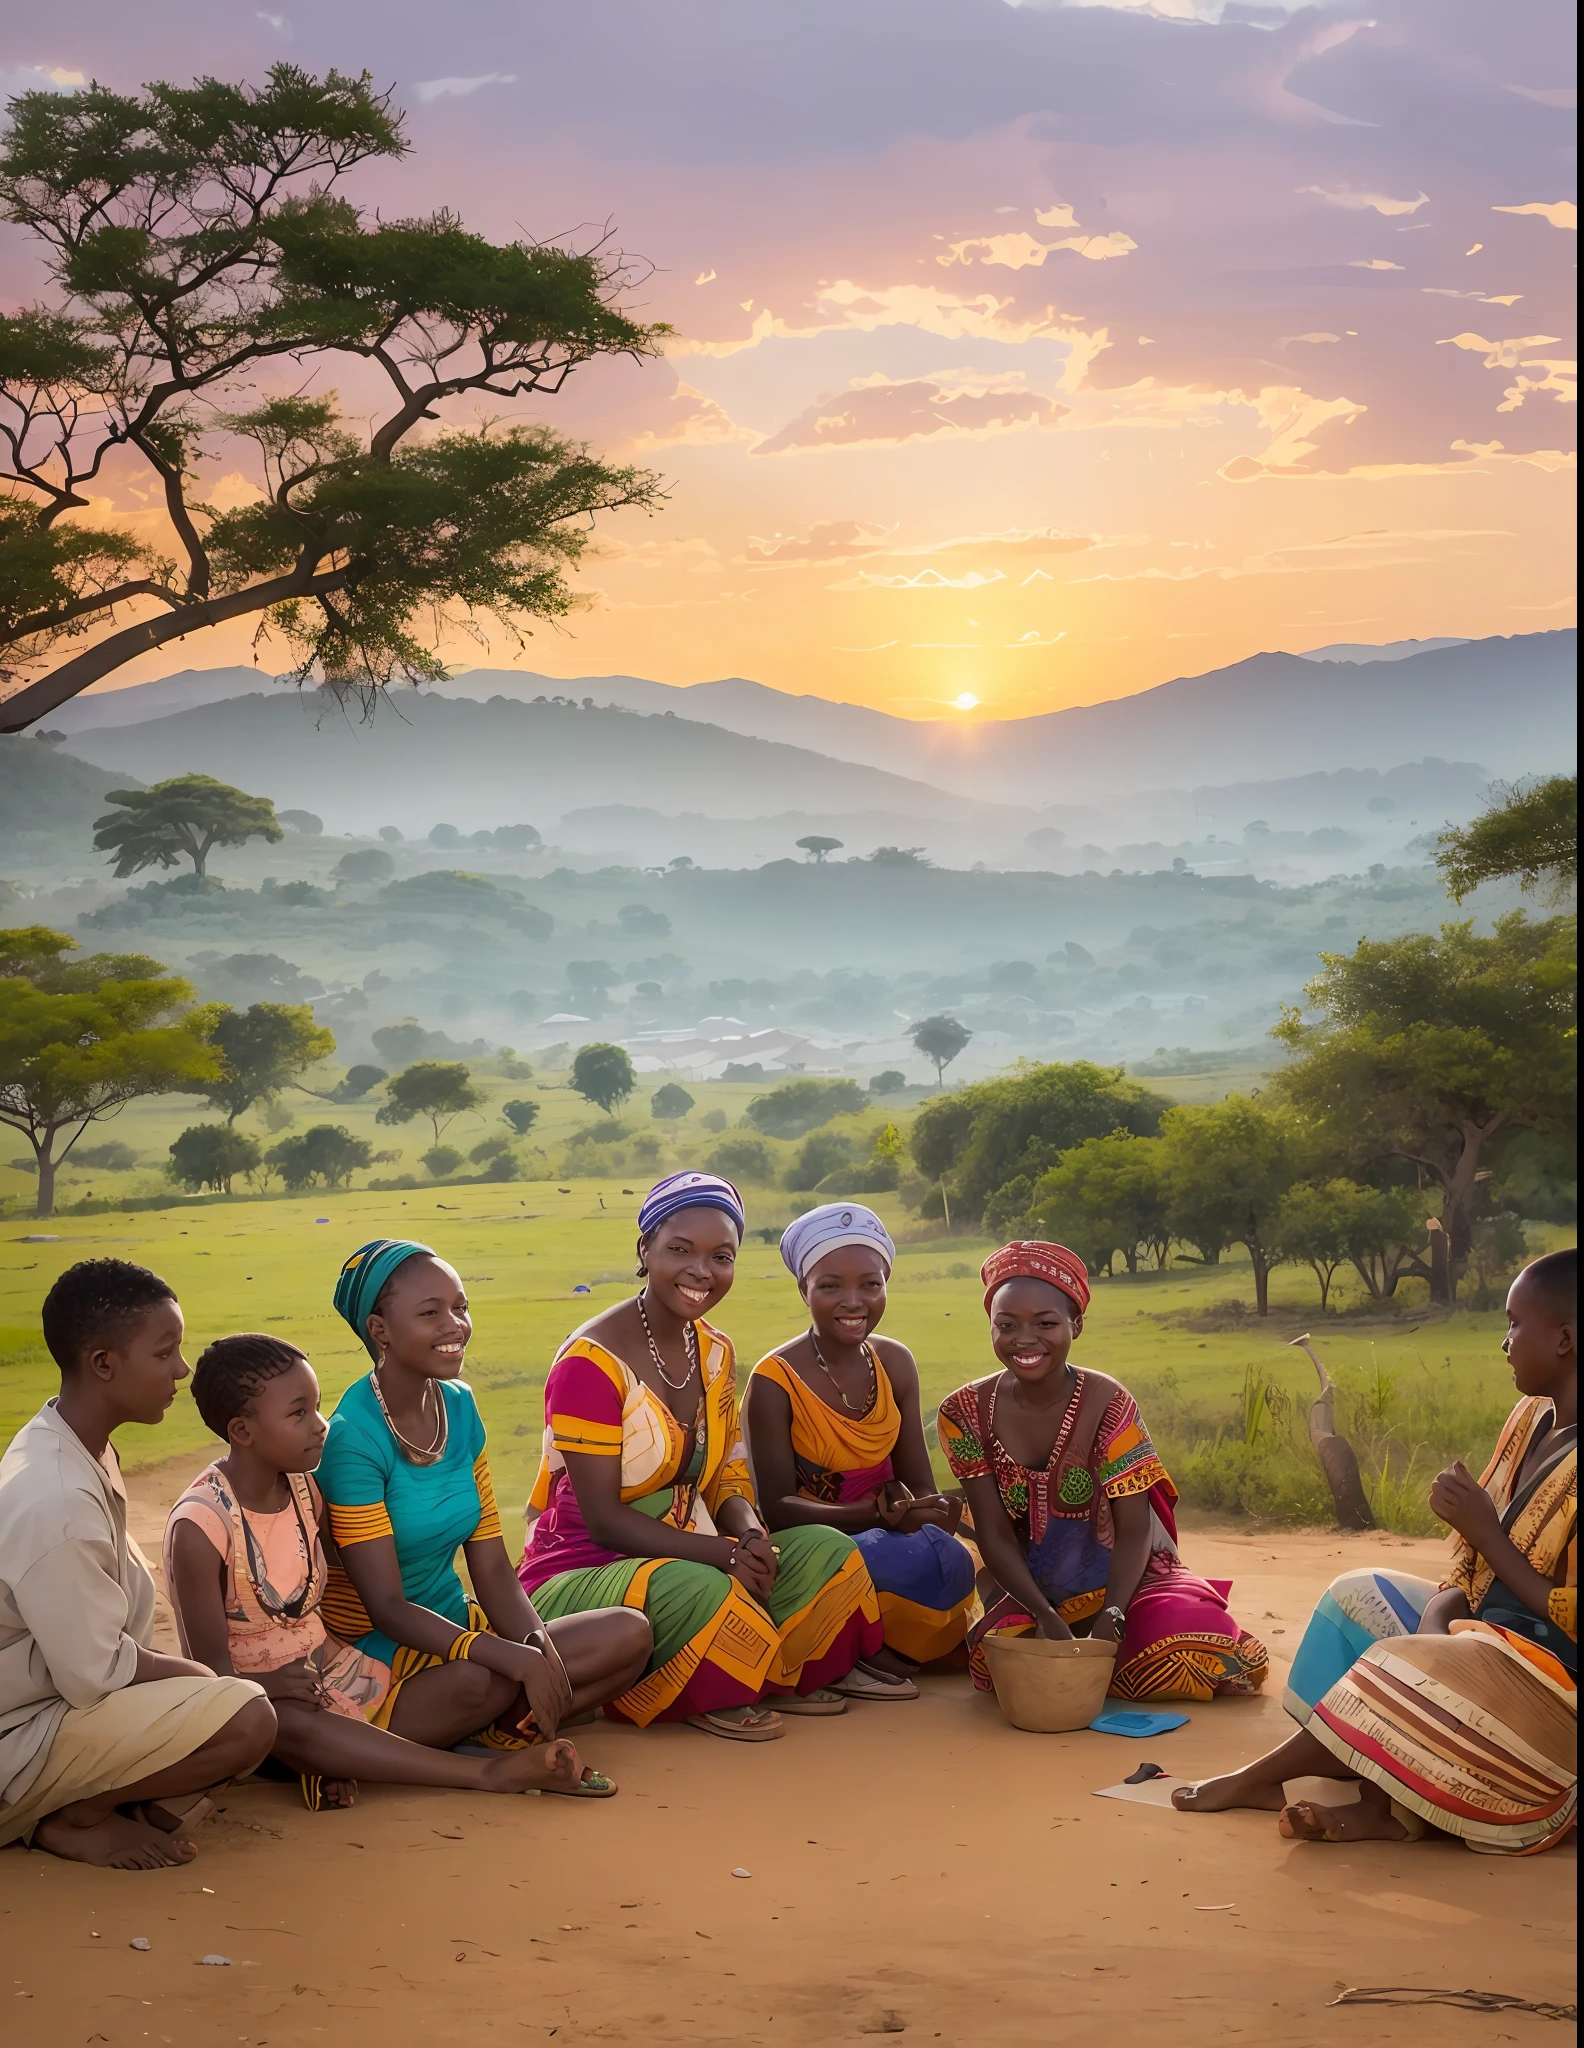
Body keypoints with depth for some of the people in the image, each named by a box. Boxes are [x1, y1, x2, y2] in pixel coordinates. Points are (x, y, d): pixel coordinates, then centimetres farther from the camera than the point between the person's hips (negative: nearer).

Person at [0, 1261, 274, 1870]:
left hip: (63, 1697, 9)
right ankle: (77, 1816, -7)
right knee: (247, 1718, -23)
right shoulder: (56, 1504, -28)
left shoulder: (83, 1449, 3)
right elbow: (95, 1676, -22)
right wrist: (211, 1680, -9)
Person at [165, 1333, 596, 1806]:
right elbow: (212, 1665, -19)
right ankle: (486, 1773, -39)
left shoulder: (305, 1491, 4)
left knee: (472, 1685, -12)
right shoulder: (200, 1526, -17)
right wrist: (271, 1686, -38)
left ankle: (338, 1758, -25)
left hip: (332, 1674, 7)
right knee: (286, 1724, -43)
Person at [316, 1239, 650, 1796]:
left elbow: (491, 1567, 3)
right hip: (372, 1652, -7)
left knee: (629, 1635, -9)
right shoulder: (353, 1437, -19)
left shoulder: (459, 1407, 5)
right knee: (479, 1678, -39)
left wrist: (536, 1642, -18)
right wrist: (515, 1659, -33)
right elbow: (386, 1607, -22)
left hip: (453, 1628, 8)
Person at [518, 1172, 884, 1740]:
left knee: (827, 1551, -9)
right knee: (692, 1588, -37)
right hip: (577, 1578, -7)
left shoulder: (714, 1352, 8)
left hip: (682, 1562, 8)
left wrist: (751, 1535, -16)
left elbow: (727, 1479, 9)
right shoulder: (591, 1362, -18)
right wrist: (725, 1553, -28)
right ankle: (705, 1698, -9)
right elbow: (603, 1518, -20)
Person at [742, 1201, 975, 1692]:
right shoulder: (775, 1381, -13)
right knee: (938, 1561, -31)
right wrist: (878, 1514, -30)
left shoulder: (894, 1363, 4)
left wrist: (937, 1511, -19)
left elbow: (919, 1483, 6)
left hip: (887, 1539, 6)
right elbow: (776, 1507, -16)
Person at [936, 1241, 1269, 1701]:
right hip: (1027, 1590, 2)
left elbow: (1133, 1529, -16)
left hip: (1121, 1578, -2)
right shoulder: (966, 1413, -10)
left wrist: (1109, 1621, -31)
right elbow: (995, 1536, -11)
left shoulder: (1108, 1404, -15)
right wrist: (1046, 1617, -25)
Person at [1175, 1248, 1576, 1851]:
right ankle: (1379, 1805, -13)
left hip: (1554, 1683, -10)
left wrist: (1487, 1535, -17)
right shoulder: (1530, 1420, 8)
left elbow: (1569, 1620, -25)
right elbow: (1467, 1577, 8)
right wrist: (1431, 1641, -11)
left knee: (1396, 1680, -26)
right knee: (1361, 1597, 7)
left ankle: (1254, 1780, 1)